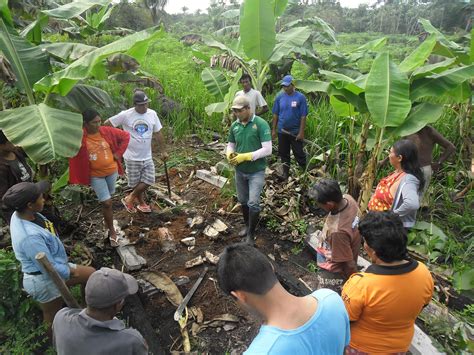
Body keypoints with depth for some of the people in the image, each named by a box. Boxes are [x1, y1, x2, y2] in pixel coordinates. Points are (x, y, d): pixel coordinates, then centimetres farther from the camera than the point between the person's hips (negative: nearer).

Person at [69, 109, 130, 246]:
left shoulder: (107, 131, -12)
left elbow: (126, 136, -2)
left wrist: (119, 153, -6)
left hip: (112, 171, 3)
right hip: (95, 175, -3)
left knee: (108, 199, 23)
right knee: (107, 203, -5)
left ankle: (107, 220, 52)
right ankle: (112, 231, 13)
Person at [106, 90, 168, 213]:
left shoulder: (152, 114, -2)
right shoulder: (125, 115, -14)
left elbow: (158, 133, 6)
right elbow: (107, 124, -6)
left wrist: (163, 151, 9)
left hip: (147, 157, 4)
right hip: (132, 157, -4)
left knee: (148, 180, 5)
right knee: (136, 182, 7)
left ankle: (130, 198, 27)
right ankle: (141, 203, 30)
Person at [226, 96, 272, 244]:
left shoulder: (261, 124, -16)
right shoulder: (234, 125, 0)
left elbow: (267, 150, -21)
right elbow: (231, 144, 13)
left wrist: (245, 156, -25)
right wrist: (229, 154, -10)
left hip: (256, 172, -5)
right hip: (240, 171, 5)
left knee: (253, 203, -7)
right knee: (243, 201, 17)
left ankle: (251, 235, 11)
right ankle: (247, 225, 40)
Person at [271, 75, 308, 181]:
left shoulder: (300, 97, -9)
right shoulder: (279, 97, 1)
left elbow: (303, 116, -9)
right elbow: (275, 115, 5)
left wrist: (301, 132, -12)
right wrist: (274, 130, 3)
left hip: (295, 132, -3)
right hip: (282, 131, 4)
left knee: (299, 153, 4)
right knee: (284, 154, 13)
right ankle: (285, 173, 28)